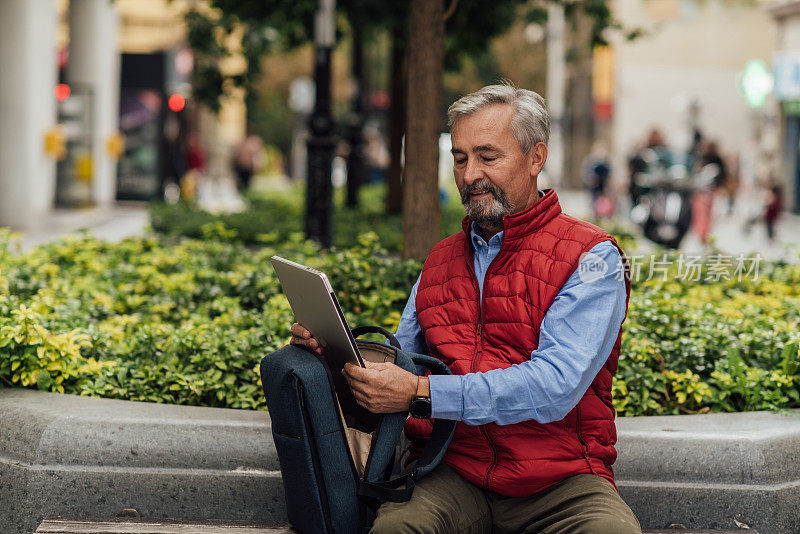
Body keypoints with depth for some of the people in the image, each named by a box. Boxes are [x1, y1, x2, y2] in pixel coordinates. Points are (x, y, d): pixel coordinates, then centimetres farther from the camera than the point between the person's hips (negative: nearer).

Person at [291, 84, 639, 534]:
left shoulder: (591, 257, -1)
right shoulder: (440, 262, 19)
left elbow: (555, 385, -15)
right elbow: (398, 360, 22)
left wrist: (421, 392, -21)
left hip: (561, 481, -2)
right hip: (455, 473, 3)